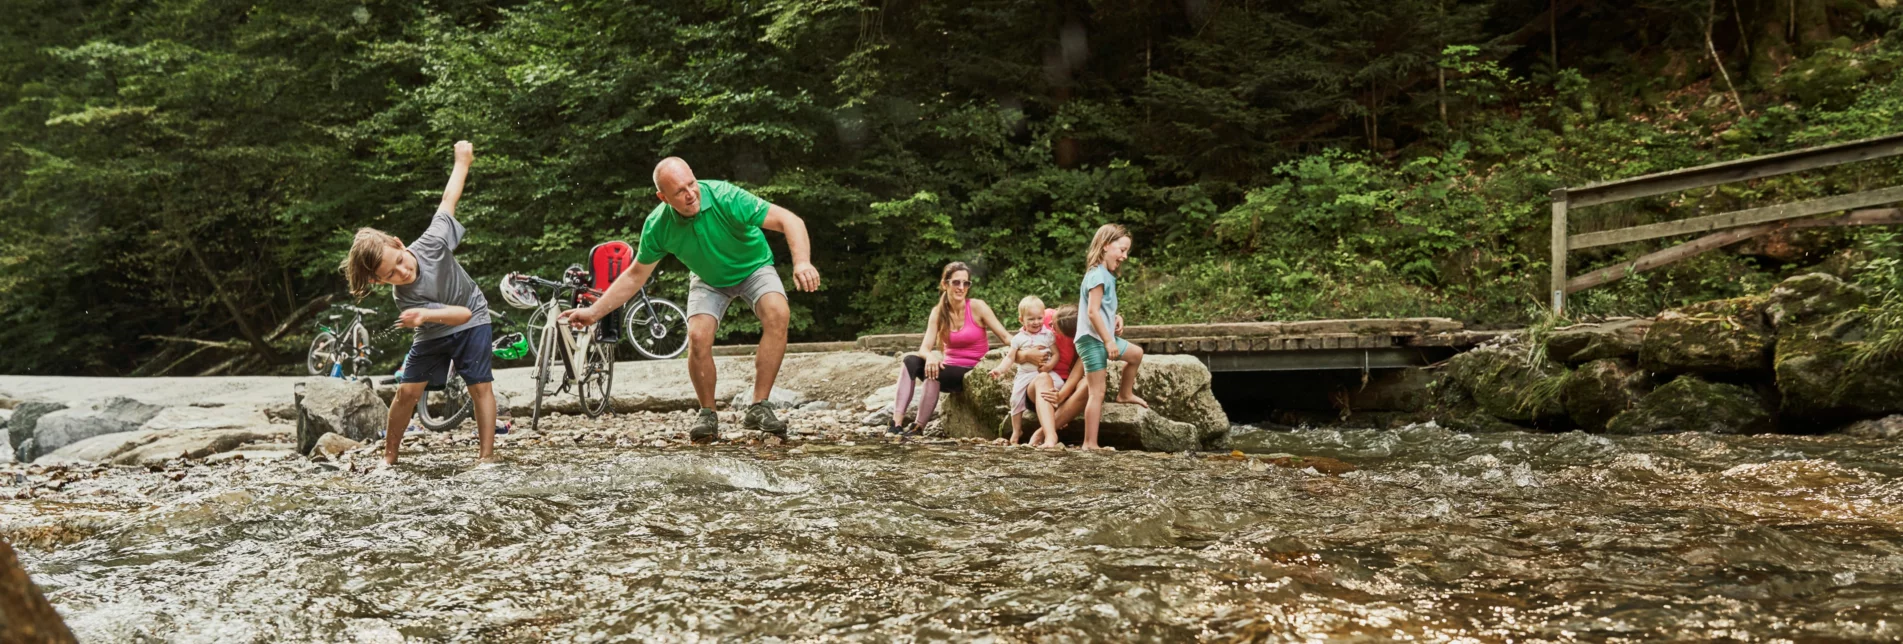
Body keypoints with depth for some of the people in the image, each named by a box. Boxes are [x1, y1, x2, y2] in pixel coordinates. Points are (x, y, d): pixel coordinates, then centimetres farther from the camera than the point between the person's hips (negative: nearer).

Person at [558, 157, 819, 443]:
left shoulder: (726, 197, -34)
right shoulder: (658, 226, -22)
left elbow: (789, 220, -35)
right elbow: (636, 275, -6)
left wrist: (802, 262, -52)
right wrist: (594, 312, -10)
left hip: (752, 267, -2)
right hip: (709, 279, 2)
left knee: (778, 314, -32)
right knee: (698, 337, -24)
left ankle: (758, 408, -25)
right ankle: (708, 415, -1)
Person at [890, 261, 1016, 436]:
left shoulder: (977, 307, -9)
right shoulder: (938, 312, 1)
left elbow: (1005, 337, -11)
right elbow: (925, 348, -7)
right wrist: (930, 356, -31)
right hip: (949, 369, 4)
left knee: (933, 373, -30)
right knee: (910, 361, -20)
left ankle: (917, 427, -21)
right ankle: (897, 423, -29)